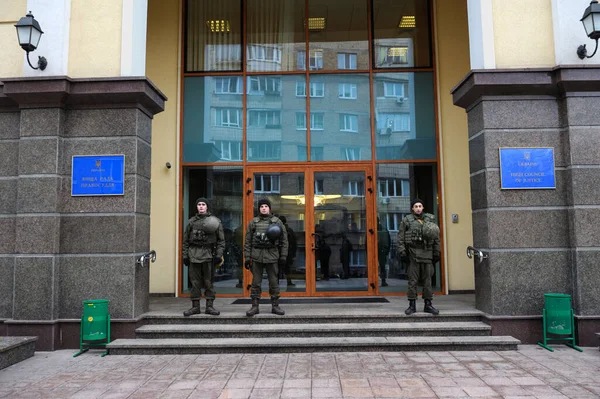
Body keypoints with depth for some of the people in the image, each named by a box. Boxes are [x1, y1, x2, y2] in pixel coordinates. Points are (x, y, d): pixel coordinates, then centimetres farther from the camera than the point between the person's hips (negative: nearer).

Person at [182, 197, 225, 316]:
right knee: (195, 282, 5)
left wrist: (218, 255, -6)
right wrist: (185, 256, 4)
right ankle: (195, 306, 13)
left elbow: (221, 240, 3)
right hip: (194, 255, 2)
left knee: (209, 282, 3)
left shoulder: (215, 221, 5)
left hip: (209, 255, -2)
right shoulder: (191, 222, 11)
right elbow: (186, 240, 12)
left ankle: (209, 306, 11)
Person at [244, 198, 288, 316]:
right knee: (256, 282, 3)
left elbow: (284, 240, 6)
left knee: (274, 282, 5)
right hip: (256, 256, 0)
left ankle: (275, 306, 15)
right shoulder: (253, 222, 9)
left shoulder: (277, 222, 7)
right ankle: (255, 306, 12)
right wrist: (247, 257, 0)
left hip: (272, 256, 0)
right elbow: (247, 241, 7)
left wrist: (283, 256, 0)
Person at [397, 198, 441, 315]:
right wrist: (402, 253, -9)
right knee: (412, 280, -1)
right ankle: (412, 305, 7)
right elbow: (400, 238, -1)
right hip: (413, 254, -2)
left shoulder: (430, 219, 11)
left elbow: (436, 238, 12)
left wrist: (436, 253, 7)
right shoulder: (406, 220, 4)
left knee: (427, 280, 6)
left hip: (427, 253, 2)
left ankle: (428, 305, 14)